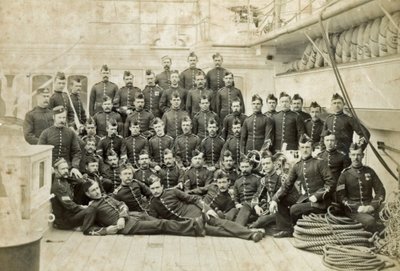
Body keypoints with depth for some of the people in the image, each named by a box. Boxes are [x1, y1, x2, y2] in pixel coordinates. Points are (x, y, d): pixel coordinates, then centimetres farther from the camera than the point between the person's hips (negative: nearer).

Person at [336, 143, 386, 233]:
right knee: (369, 220, -32)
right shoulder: (345, 174, 4)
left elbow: (380, 191, 10)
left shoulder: (369, 171, 12)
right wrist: (357, 207, -14)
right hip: (352, 209, -2)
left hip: (369, 207, 3)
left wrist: (373, 206, -8)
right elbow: (340, 196, -2)